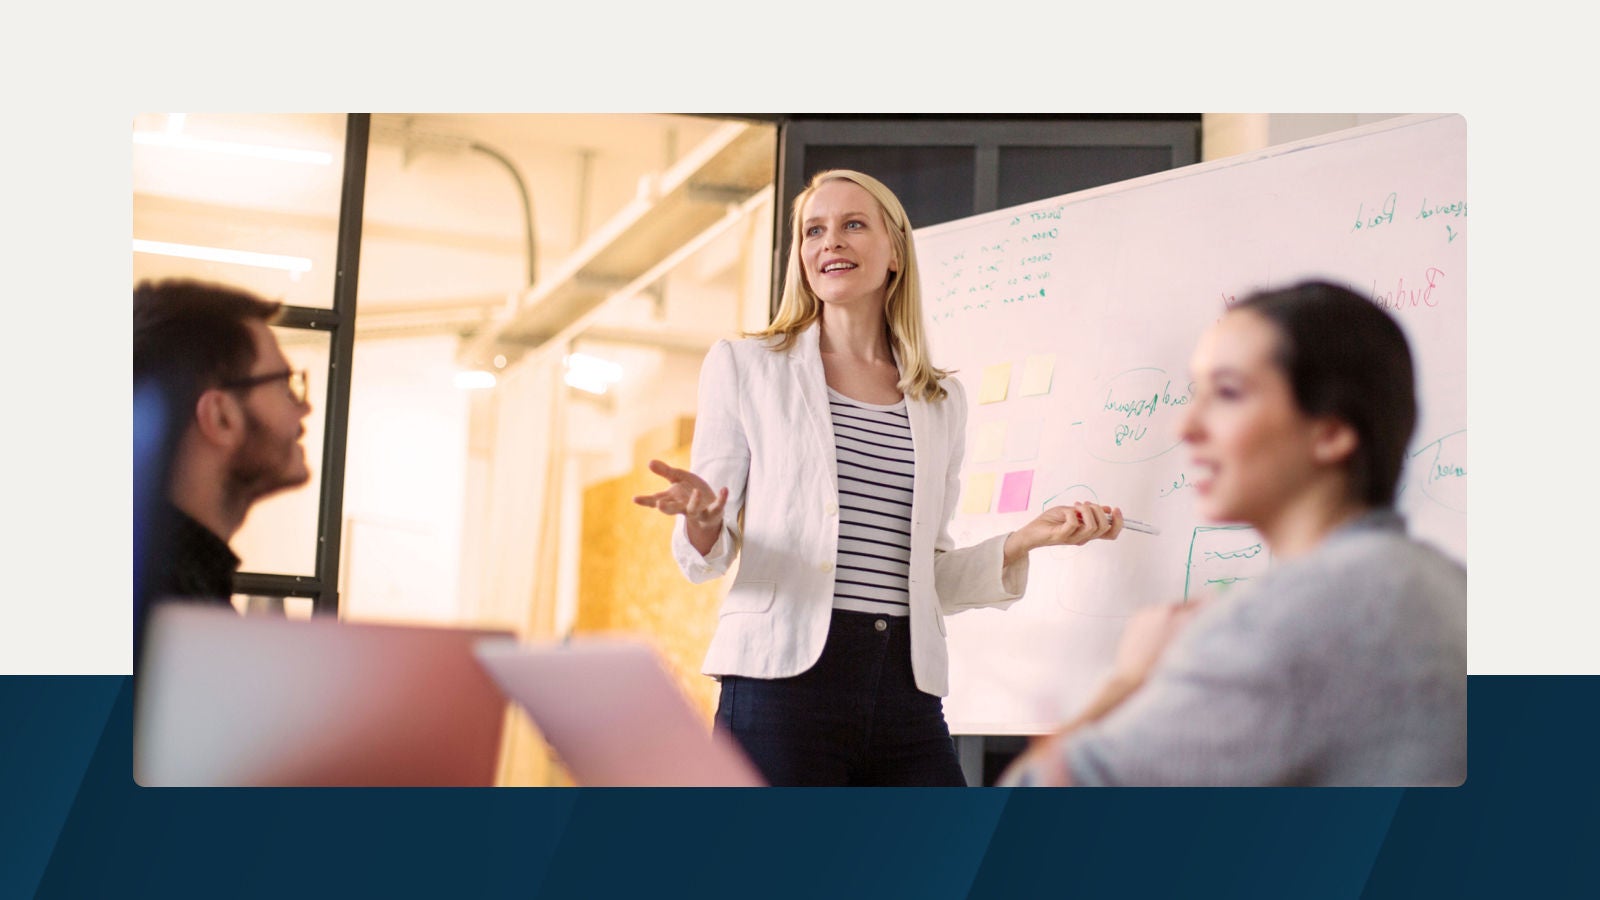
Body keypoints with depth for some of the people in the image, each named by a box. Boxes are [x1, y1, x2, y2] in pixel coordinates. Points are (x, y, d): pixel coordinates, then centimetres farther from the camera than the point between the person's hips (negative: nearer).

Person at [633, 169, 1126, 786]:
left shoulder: (942, 403, 16)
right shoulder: (745, 366, 7)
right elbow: (706, 558, 4)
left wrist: (1026, 539, 3)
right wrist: (702, 520, -18)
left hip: (906, 691, 3)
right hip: (784, 682, -3)